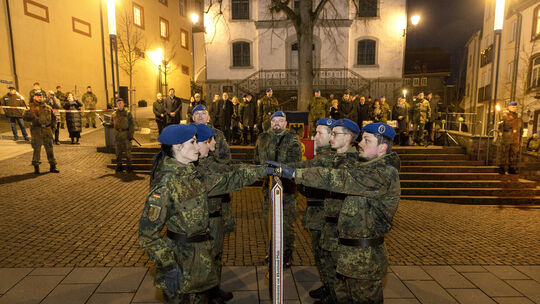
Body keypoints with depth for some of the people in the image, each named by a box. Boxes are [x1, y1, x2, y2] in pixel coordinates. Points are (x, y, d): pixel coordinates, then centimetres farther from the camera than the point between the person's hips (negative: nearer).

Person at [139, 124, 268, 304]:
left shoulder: (192, 176, 2)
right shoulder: (165, 184, -23)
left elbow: (226, 180, 7)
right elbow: (148, 233, -21)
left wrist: (263, 170, 4)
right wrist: (168, 267, -20)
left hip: (201, 253, 8)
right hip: (181, 258, -8)